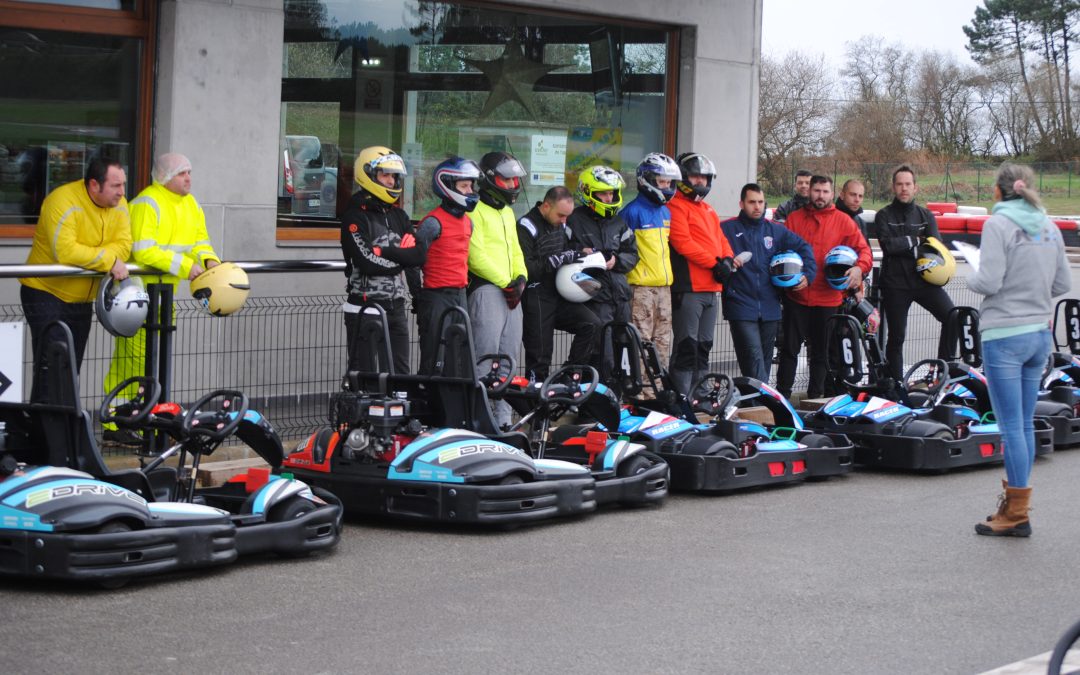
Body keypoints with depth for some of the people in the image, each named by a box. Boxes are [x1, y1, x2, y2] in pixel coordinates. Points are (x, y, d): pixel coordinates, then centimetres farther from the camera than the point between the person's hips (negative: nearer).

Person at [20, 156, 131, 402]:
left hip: (82, 298, 7)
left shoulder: (119, 205, -1)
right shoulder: (63, 202, -23)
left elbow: (124, 245, -11)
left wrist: (89, 256, -28)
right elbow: (65, 252, -34)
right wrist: (109, 260, -26)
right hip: (46, 293, -7)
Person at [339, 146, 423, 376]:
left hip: (396, 305, 7)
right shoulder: (355, 216, -7)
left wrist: (385, 252, -12)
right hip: (364, 305, -7)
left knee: (400, 372, 8)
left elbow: (419, 254, 0)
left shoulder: (398, 216, 14)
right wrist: (402, 257, -7)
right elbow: (367, 262, -20)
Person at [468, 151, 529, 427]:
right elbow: (476, 256, -14)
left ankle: (504, 415, 14)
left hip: (510, 290, 9)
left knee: (508, 355, 9)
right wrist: (505, 282, -12)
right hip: (486, 289, -9)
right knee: (486, 356, -13)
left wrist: (520, 277, 5)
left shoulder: (507, 212, 22)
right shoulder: (476, 211, -7)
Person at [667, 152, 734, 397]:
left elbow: (720, 240, 20)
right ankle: (682, 397, -9)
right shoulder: (676, 206, -7)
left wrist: (727, 259, -3)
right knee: (686, 346, -10)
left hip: (710, 289, 9)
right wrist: (714, 263, -18)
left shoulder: (708, 210, 22)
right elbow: (683, 242, -17)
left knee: (703, 346, 14)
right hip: (688, 287, -9)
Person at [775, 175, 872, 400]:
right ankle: (782, 394, 9)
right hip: (796, 295, 0)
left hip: (828, 299, 0)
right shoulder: (795, 219, 6)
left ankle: (815, 395, 17)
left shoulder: (843, 221, 4)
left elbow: (864, 250, 2)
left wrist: (860, 268, -18)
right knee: (790, 347, 3)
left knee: (821, 351, 8)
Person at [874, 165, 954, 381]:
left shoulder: (926, 216, 12)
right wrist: (916, 240, -6)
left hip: (923, 280, 2)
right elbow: (888, 244, -13)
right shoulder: (884, 216, 3)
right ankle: (895, 382, 13)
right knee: (896, 336, 4)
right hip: (894, 284, -2)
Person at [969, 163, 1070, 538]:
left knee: (1011, 425, -3)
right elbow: (1063, 283, 12)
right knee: (1025, 423, 13)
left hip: (1005, 335, -7)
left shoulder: (998, 225, -11)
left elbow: (988, 282, -16)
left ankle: (1017, 513, 1)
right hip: (1040, 333, 7)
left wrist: (972, 278, 4)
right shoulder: (1048, 227, 8)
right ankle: (1014, 503, 21)